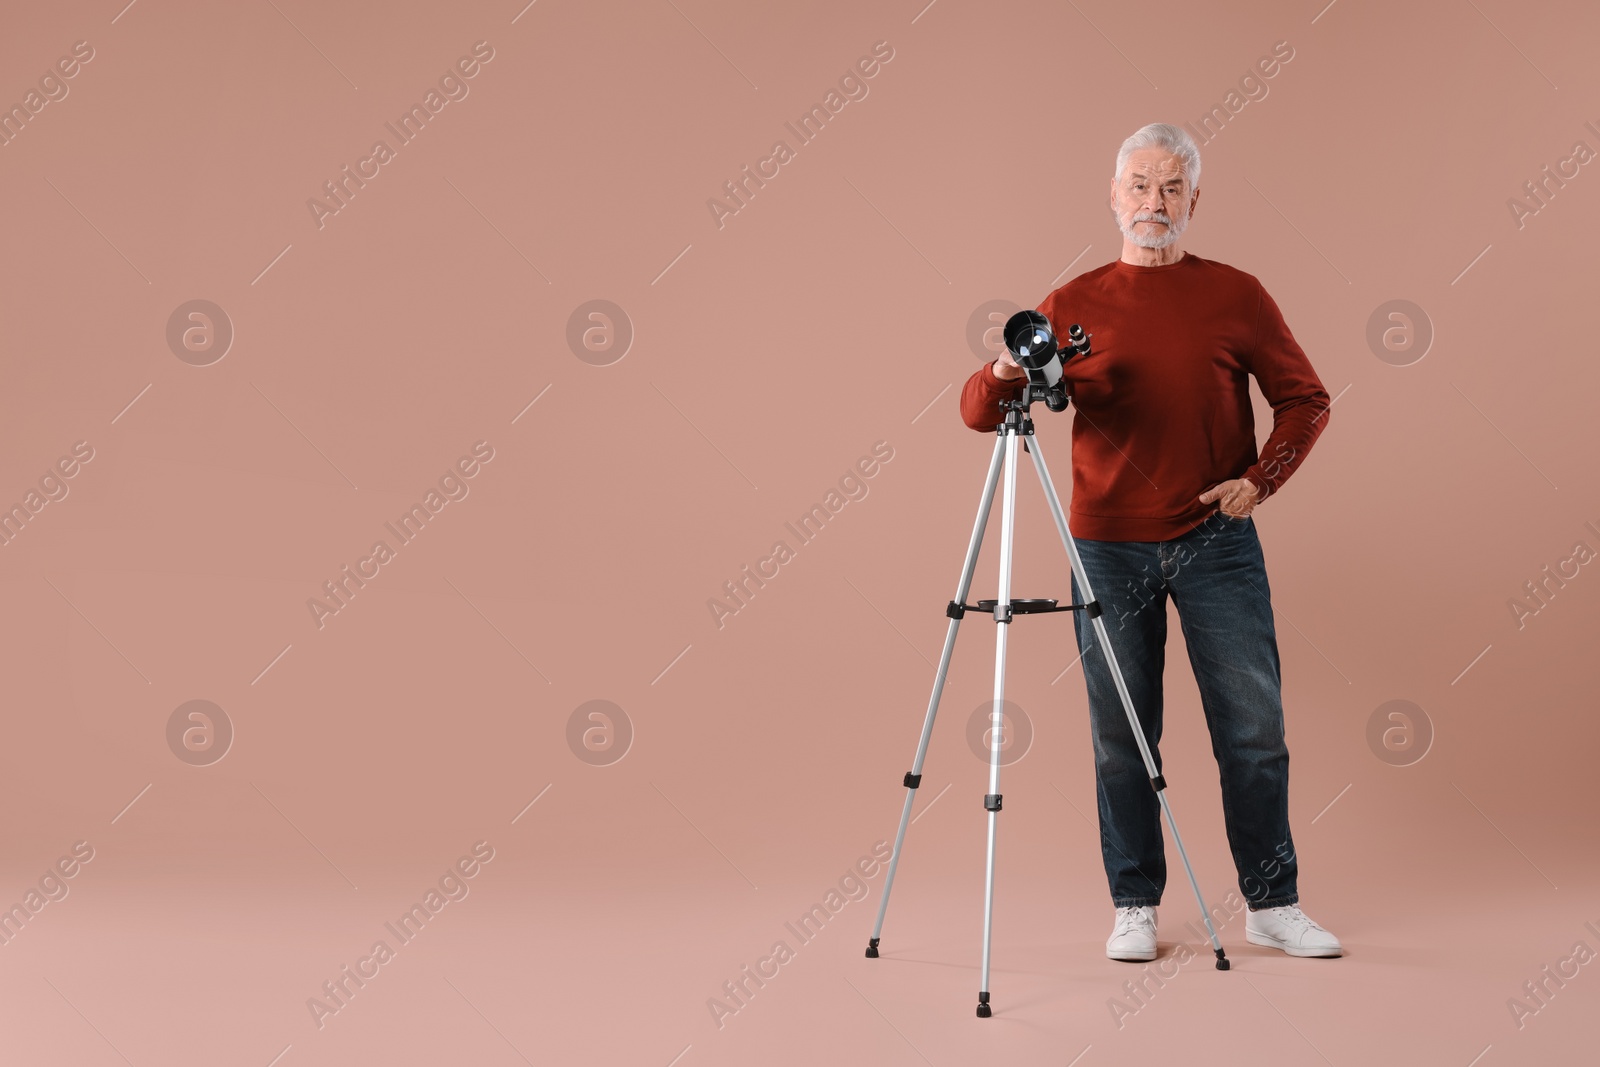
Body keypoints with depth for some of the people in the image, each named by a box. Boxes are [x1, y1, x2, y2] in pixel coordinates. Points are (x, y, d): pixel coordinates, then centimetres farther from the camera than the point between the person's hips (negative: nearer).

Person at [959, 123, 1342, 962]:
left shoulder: (1235, 296, 4)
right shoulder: (1074, 306, 4)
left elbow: (1304, 399, 8)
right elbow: (979, 412, 1)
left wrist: (1260, 478, -8)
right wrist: (1002, 375, -22)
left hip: (1217, 542, 0)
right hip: (1110, 548, 0)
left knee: (1254, 726, 1)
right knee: (1121, 736, 5)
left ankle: (1273, 904, 14)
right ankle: (1135, 908, 17)